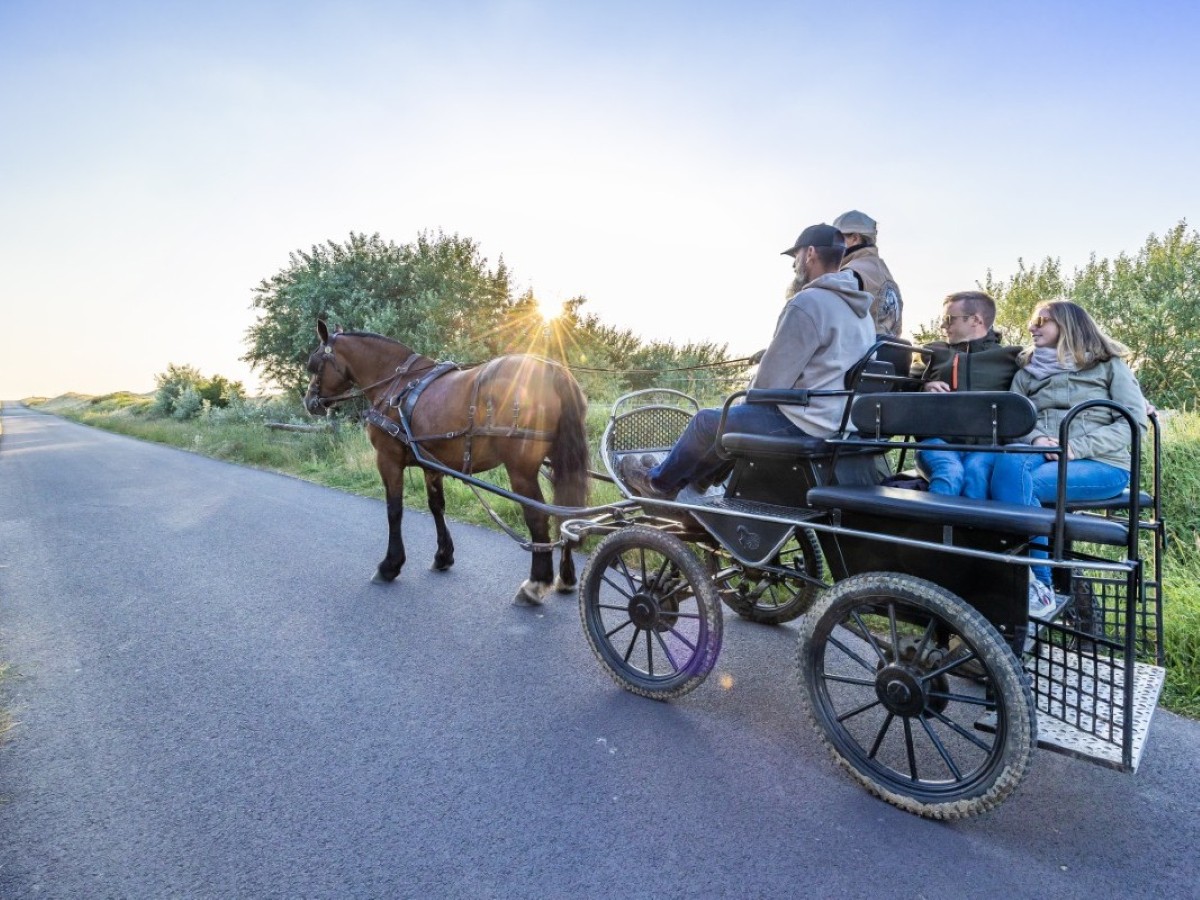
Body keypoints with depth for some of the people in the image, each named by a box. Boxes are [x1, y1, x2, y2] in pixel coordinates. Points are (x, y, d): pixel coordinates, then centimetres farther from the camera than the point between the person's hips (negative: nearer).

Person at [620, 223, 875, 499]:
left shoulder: (807, 303, -19)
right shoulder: (859, 307, 12)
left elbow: (769, 383, -19)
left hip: (803, 423, -9)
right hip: (839, 418, 9)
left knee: (705, 422, 7)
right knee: (736, 415, 25)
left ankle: (658, 482, 29)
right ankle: (684, 482, 35)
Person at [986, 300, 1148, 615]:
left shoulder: (1109, 365, 12)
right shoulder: (1025, 373, 22)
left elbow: (1135, 420, -1)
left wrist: (1077, 447, -16)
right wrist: (1036, 438, -15)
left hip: (1101, 464, -3)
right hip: (1042, 456, 3)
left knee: (1012, 481, -34)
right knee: (1009, 461, -36)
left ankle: (1036, 586, -28)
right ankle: (1036, 584, -35)